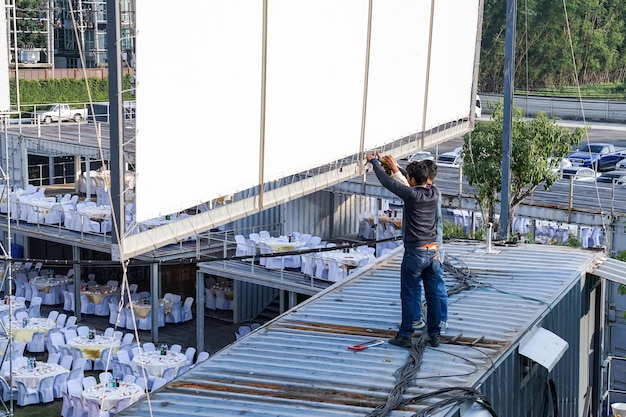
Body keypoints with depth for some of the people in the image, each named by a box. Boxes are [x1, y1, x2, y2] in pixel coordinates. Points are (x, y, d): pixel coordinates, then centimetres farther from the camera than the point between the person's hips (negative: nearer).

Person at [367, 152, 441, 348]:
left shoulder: (412, 195, -17)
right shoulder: (434, 193, 1)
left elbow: (387, 182, -7)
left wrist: (375, 161, 9)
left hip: (415, 253, -6)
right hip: (433, 251, 6)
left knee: (409, 296, 3)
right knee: (432, 295, 12)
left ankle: (405, 335, 9)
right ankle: (434, 335, 18)